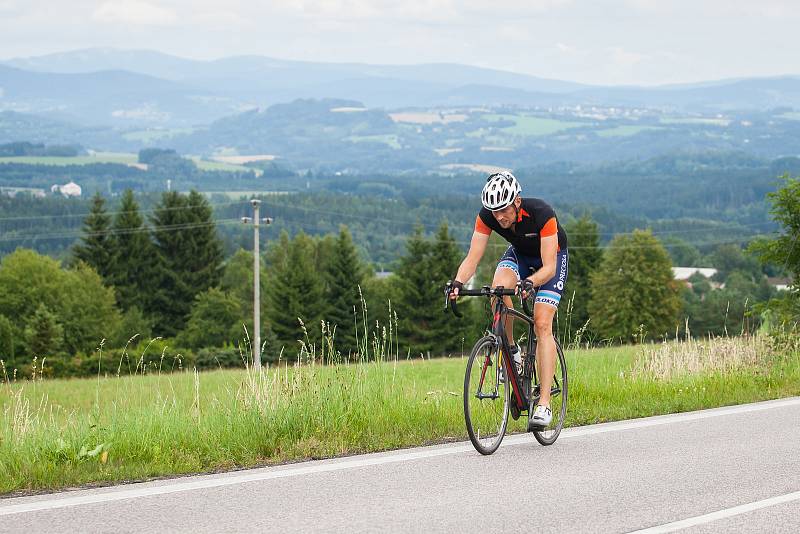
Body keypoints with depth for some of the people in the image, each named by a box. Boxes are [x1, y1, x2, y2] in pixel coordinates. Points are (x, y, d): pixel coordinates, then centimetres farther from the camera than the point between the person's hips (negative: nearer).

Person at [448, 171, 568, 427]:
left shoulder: (541, 213, -36)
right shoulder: (487, 216, -25)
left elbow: (549, 267, -38)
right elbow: (473, 258, -27)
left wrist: (529, 282, -58)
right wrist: (457, 283, -47)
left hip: (553, 256, -3)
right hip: (519, 253, 4)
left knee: (542, 324, -18)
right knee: (499, 288, -32)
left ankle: (544, 404, -20)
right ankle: (511, 350, -9)